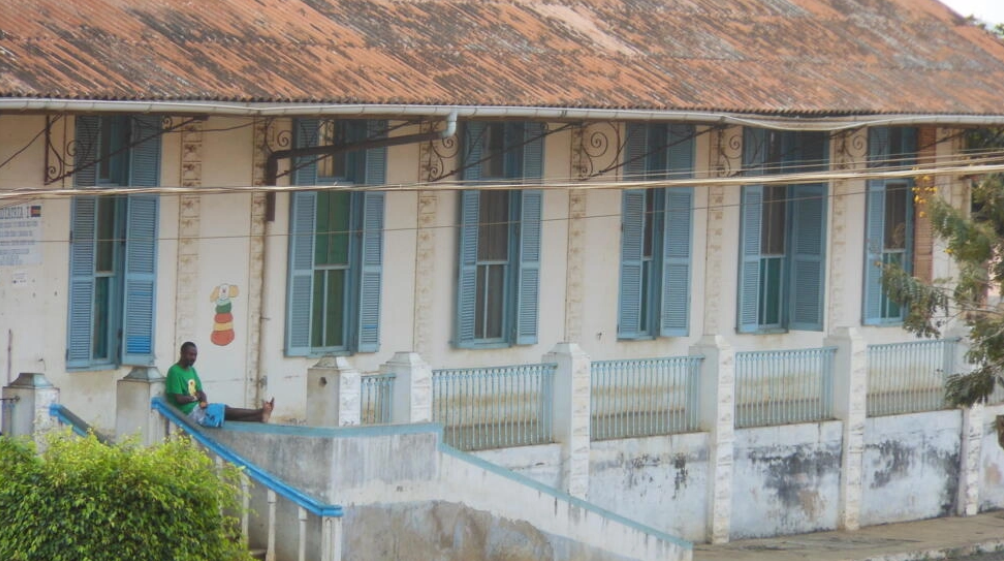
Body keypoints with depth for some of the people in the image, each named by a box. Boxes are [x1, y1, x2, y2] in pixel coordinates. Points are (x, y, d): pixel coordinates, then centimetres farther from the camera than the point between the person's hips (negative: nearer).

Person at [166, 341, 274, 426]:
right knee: (225, 410, -15)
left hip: (198, 407, 8)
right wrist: (196, 397, -3)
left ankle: (259, 417, -24)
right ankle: (260, 412, -19)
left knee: (227, 414, -10)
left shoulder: (192, 370, 16)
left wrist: (204, 401, -11)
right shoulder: (175, 372, -13)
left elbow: (200, 392, 13)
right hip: (189, 412, -8)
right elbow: (179, 399, -19)